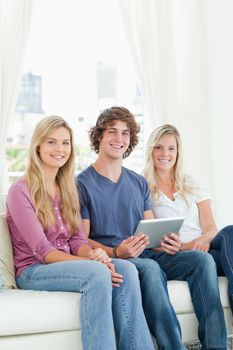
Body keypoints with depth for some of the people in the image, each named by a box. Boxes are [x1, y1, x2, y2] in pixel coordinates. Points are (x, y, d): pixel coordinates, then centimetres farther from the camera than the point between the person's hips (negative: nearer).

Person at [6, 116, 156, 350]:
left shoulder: (67, 189, 16)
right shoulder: (20, 191, -7)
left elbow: (77, 239, 8)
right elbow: (42, 250, -14)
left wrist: (93, 256, -16)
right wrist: (90, 262, -26)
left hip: (66, 263, 6)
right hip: (33, 271, -6)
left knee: (126, 269, -23)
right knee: (97, 273, -34)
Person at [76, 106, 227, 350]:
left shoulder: (139, 183, 20)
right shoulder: (83, 184, 0)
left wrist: (167, 243, -7)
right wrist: (116, 253, -24)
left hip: (145, 254, 6)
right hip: (108, 258, -6)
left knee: (202, 259, -18)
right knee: (149, 267, -37)